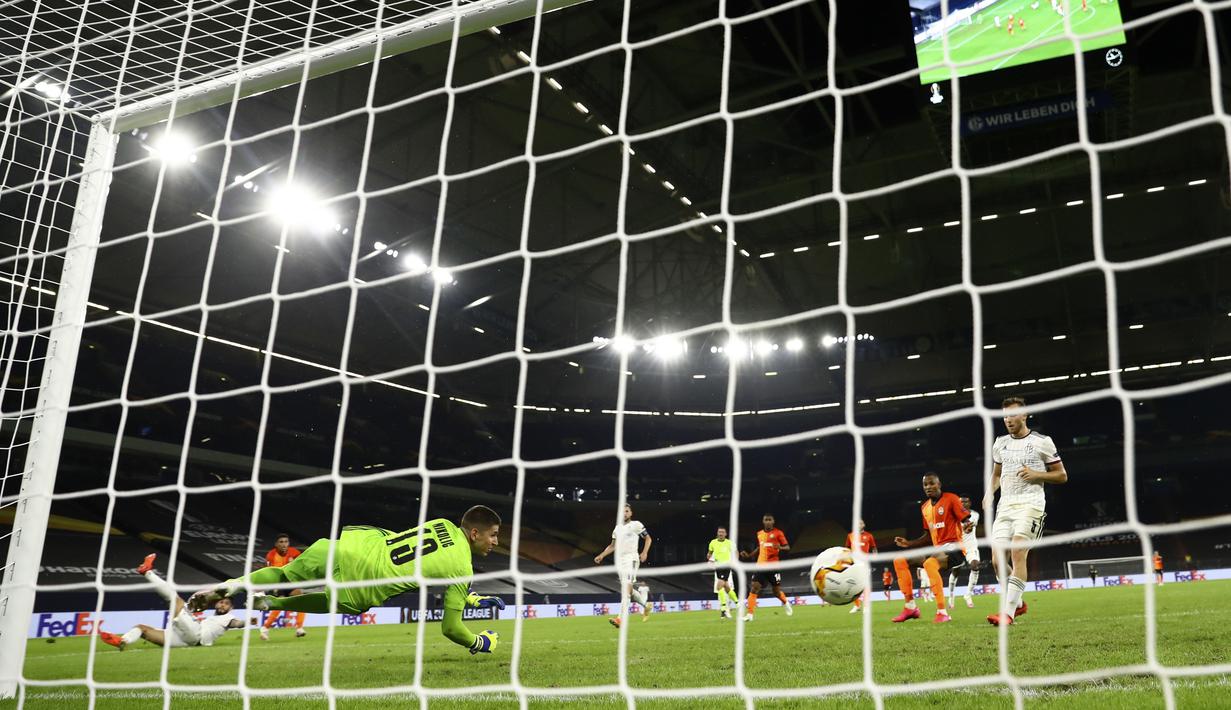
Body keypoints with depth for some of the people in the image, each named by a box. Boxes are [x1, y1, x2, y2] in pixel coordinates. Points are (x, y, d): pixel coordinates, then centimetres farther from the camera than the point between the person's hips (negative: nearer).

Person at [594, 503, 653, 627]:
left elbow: (648, 539, 4)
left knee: (626, 588, -18)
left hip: (631, 558, -7)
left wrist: (644, 553, -11)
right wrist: (601, 556, 13)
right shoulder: (617, 527, 19)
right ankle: (645, 604, 33)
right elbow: (612, 546, 24)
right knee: (628, 589, 8)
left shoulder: (636, 525, 1)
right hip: (619, 560, 7)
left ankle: (621, 618, -27)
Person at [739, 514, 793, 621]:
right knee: (754, 588, -11)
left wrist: (780, 547, -25)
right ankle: (750, 614, -12)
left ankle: (785, 603, 37)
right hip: (761, 565, 4)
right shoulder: (759, 534, 11)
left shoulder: (778, 533, -3)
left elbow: (787, 547, -4)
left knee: (777, 591, 3)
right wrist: (749, 555, 12)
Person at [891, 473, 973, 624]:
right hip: (937, 549, 8)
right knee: (899, 561, 1)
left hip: (954, 547, -8)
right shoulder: (925, 507, 16)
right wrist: (908, 544, 14)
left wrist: (966, 525, -35)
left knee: (929, 563, -38)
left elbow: (967, 521, -12)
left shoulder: (950, 499, -6)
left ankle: (942, 612, -33)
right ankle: (910, 607, 5)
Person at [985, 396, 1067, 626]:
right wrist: (991, 491, 7)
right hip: (1005, 505, 5)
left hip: (1030, 504, -5)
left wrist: (1036, 474, -11)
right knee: (998, 561, -2)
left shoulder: (1042, 442, 2)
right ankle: (1018, 602, 21)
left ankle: (1008, 612, -21)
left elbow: (1062, 475, 6)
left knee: (1018, 554, -20)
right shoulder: (1000, 443, 16)